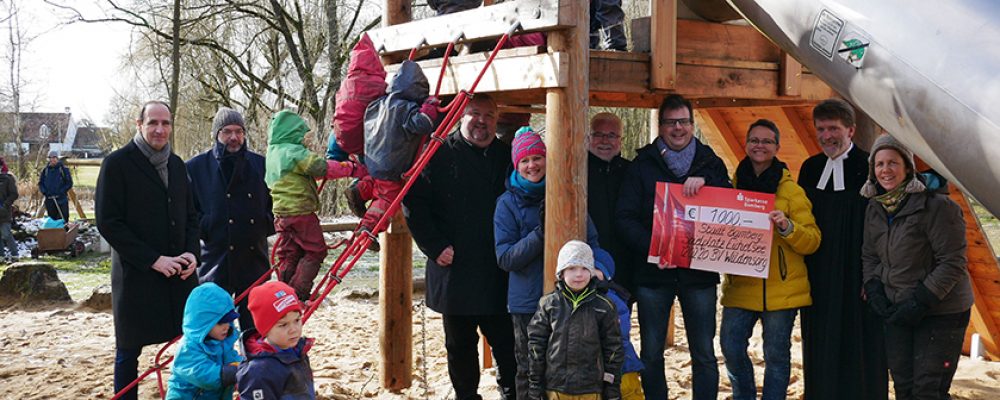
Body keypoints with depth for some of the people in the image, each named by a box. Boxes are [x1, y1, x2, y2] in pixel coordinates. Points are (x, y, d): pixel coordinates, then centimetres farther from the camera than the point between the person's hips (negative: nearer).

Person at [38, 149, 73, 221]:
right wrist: (44, 192, -4)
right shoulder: (45, 170, 10)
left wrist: (61, 192, -12)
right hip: (49, 200, 3)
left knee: (63, 220, -7)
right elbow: (40, 183, 14)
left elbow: (69, 183, -1)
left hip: (62, 200, -3)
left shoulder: (64, 169, -1)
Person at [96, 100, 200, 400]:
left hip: (179, 272, 5)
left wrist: (192, 252, -2)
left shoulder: (176, 164, 12)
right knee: (128, 351, 4)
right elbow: (108, 222, -11)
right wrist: (152, 260, -15)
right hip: (136, 274, -5)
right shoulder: (118, 163, -6)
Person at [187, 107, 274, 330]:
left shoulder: (260, 164, 9)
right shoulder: (197, 167, 0)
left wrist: (268, 224, 5)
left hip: (254, 257, 3)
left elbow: (274, 202, 21)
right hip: (215, 259, -3)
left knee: (254, 324, 10)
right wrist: (204, 227, -9)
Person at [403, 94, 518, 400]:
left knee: (506, 343, 0)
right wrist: (435, 246, -9)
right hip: (455, 269, -1)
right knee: (460, 345, 12)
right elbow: (414, 202, -2)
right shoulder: (440, 154, 0)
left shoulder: (507, 157, 8)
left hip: (498, 275, 1)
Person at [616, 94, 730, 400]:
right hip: (653, 271, 0)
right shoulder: (643, 165, 4)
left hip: (699, 270, 1)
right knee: (651, 353, 6)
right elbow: (625, 217, -4)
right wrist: (652, 248, -20)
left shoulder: (710, 163, 9)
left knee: (704, 354, 4)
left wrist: (705, 183, -19)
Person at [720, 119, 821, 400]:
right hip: (740, 285, 3)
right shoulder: (733, 184, 10)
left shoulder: (791, 190, -1)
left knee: (776, 354, 3)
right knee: (731, 347, -2)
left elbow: (812, 241, -5)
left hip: (780, 289, -3)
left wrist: (787, 227, -24)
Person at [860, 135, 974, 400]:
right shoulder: (875, 208, 6)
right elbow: (869, 256, 17)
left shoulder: (935, 205, -17)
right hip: (898, 312, 7)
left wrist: (920, 302, -19)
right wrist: (873, 289, 0)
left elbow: (952, 263, -17)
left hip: (941, 313, -7)